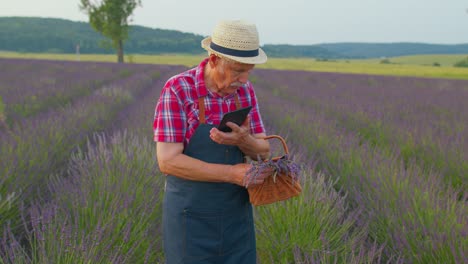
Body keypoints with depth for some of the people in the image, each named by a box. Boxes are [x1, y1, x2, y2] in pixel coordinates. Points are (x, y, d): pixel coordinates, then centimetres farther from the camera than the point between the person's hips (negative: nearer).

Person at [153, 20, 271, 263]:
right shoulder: (176, 90, -19)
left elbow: (262, 152, 0)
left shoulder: (245, 91, -1)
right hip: (191, 219, -5)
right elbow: (168, 161, -23)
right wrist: (231, 173, -27)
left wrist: (241, 139, -24)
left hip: (235, 217, 5)